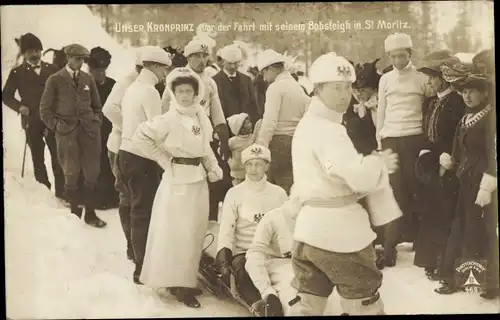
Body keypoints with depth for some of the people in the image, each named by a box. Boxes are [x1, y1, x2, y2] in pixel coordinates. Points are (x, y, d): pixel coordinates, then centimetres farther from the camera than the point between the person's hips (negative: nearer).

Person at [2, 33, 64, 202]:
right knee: (38, 159, 6)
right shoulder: (17, 73, 4)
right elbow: (6, 95, 7)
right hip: (31, 121, 0)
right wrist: (19, 106, -9)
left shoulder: (52, 69, 6)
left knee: (57, 156, -1)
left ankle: (60, 192, 7)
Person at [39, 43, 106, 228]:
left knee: (92, 173, 2)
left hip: (89, 130, 3)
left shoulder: (88, 79, 12)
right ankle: (74, 212, 11)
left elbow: (96, 105, 21)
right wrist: (56, 126, -5)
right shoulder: (55, 80, 3)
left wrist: (97, 122, 7)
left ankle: (90, 213, 12)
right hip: (67, 132, -3)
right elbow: (45, 109, 4)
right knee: (71, 174, 0)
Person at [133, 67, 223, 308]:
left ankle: (186, 280, 27)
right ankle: (179, 284, 11)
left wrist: (214, 167, 4)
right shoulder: (169, 119, -14)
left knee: (196, 232, 13)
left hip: (199, 178, 7)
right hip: (178, 179, -7)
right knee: (178, 232, -1)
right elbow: (141, 137, -17)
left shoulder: (201, 116, 6)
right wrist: (165, 161, -12)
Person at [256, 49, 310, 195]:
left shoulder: (275, 87, -8)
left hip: (279, 142, -7)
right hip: (297, 142, 8)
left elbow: (270, 122, -17)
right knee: (292, 187, 8)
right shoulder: (298, 87, 14)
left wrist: (260, 148, -17)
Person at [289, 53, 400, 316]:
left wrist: (371, 163, 5)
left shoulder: (307, 124, 15)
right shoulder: (328, 130, -16)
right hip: (339, 231, -9)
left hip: (309, 228, 9)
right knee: (364, 304, 8)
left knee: (308, 304, 15)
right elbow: (360, 176, -25)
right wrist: (381, 163, -6)